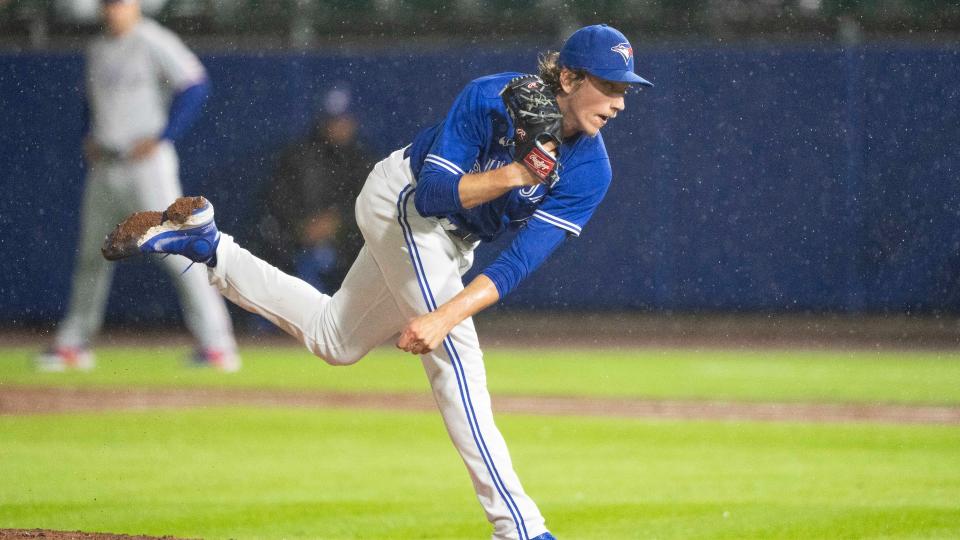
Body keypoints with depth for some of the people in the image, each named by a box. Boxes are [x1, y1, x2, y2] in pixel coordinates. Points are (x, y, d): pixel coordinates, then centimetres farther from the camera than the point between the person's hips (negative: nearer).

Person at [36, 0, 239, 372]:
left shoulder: (153, 43, -8)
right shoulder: (97, 50, 15)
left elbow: (195, 86, -15)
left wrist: (162, 137, -17)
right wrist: (89, 138, 12)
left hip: (146, 163, -7)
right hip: (103, 167, 7)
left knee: (175, 249, -13)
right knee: (92, 255, 12)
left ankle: (216, 343, -13)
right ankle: (73, 344, 22)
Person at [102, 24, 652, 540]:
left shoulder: (591, 171, -19)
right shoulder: (489, 99, -29)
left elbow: (522, 260, -27)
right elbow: (431, 193, -31)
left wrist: (447, 315, -38)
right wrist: (510, 175, -44)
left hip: (453, 238, 6)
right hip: (403, 198, -6)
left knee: (334, 340, 19)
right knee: (457, 354, -19)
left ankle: (208, 247, 28)